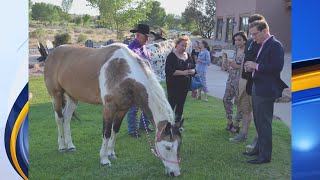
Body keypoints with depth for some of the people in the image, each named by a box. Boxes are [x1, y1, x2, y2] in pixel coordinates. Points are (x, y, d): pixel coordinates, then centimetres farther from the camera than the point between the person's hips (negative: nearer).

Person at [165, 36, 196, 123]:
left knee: (180, 105, 12)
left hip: (185, 85, 6)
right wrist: (183, 72, -24)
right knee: (171, 104, -6)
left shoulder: (188, 56, 11)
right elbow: (169, 71, -18)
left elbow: (194, 69, 15)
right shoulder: (172, 56, -7)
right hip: (173, 86, -6)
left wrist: (192, 71, -10)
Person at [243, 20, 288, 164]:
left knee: (264, 122, -3)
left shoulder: (275, 45, -15)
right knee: (258, 121, 18)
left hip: (266, 91, -10)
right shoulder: (263, 45, 14)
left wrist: (256, 66, -18)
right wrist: (252, 68, 3)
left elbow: (277, 67, -23)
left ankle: (265, 155, 6)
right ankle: (259, 148, 31)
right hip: (257, 89, 10)